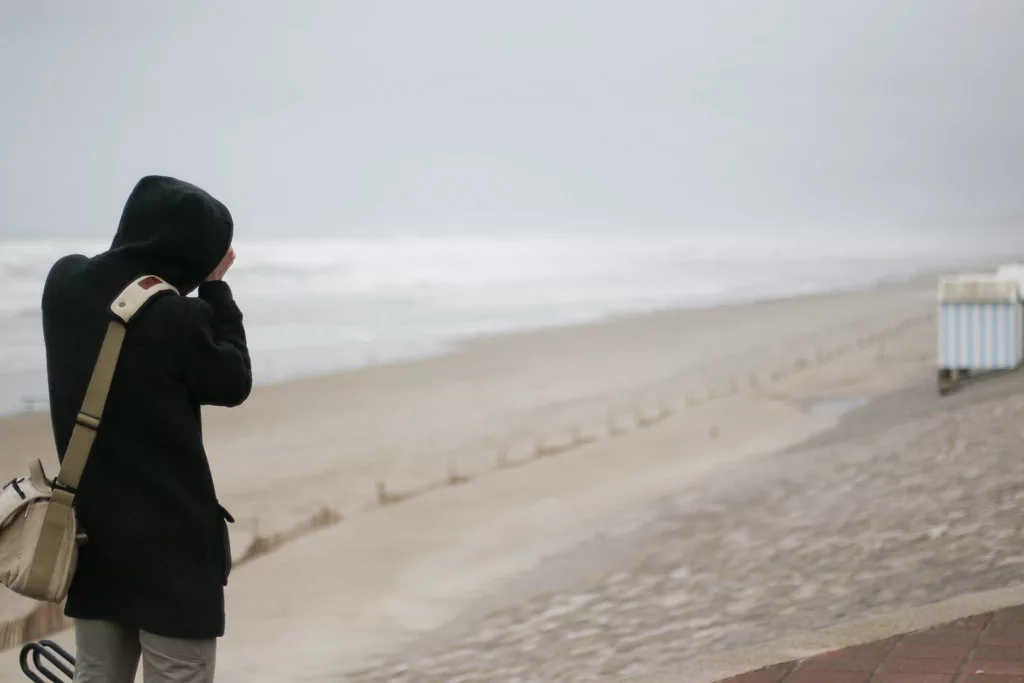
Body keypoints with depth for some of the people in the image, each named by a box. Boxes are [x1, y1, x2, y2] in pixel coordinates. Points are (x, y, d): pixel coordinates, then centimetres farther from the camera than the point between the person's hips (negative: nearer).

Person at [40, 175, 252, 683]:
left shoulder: (64, 284, -2)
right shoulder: (176, 316, -22)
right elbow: (233, 383, -5)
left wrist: (200, 294, 5)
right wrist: (214, 288, -1)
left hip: (92, 530, 7)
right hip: (171, 540, -7)